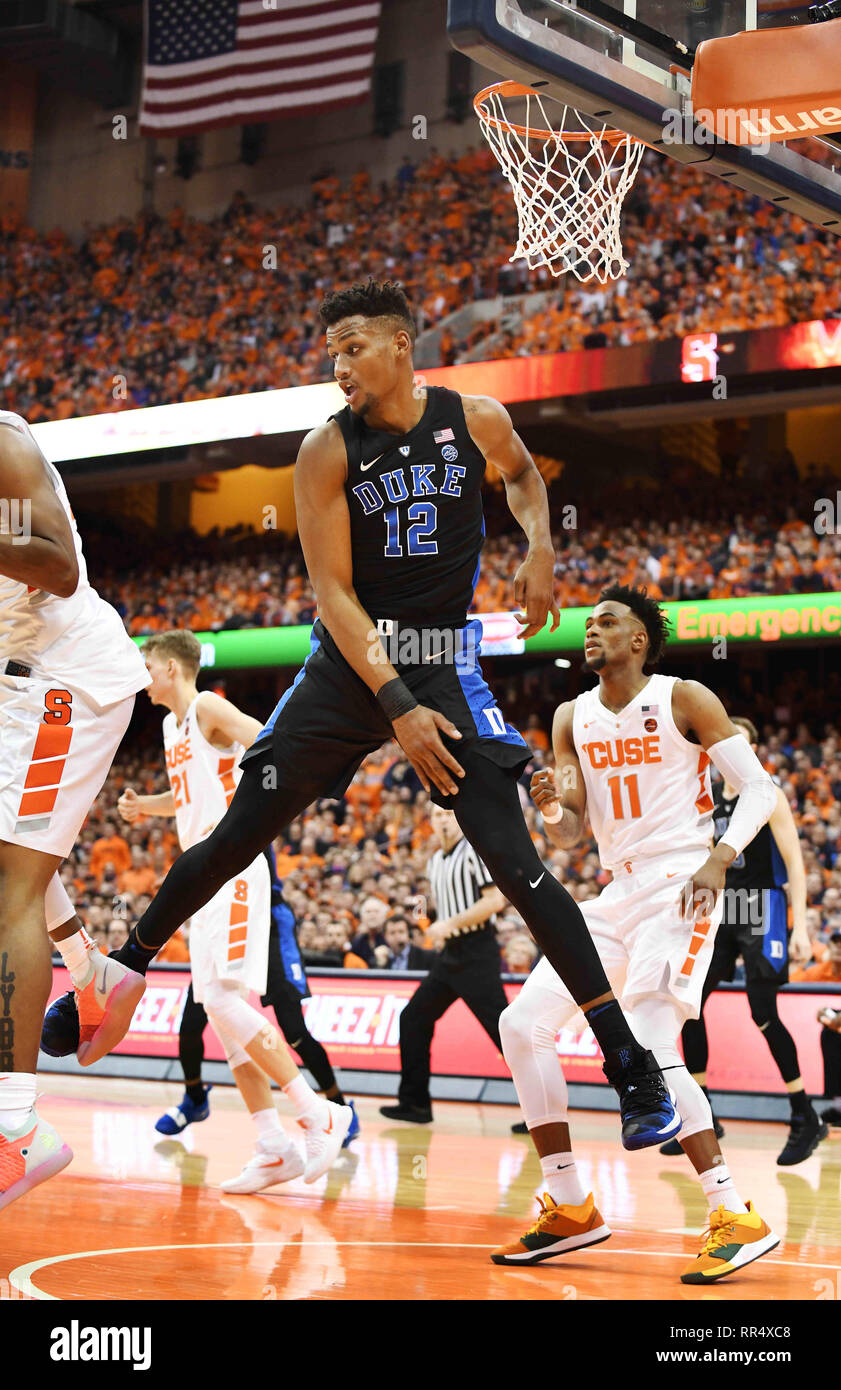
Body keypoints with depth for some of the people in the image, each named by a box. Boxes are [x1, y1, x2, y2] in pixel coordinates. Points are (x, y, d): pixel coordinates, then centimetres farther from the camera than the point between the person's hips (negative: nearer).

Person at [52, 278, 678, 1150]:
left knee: (515, 864, -11)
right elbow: (333, 591, -12)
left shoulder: (476, 420, -3)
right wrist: (396, 705, -22)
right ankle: (124, 969, 25)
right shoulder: (328, 450, -7)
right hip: (349, 663, 1)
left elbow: (521, 475, 22)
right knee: (236, 839, 3)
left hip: (445, 666, -1)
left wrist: (539, 546, 1)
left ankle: (631, 1065, -7)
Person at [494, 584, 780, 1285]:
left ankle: (738, 1219, -17)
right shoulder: (573, 717, 11)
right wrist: (551, 807, -13)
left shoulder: (684, 699, -5)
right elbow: (569, 833, 12)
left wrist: (718, 859, -23)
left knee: (648, 1045, -23)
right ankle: (570, 1207, 6)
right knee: (522, 1023, -2)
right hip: (616, 893, 7)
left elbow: (759, 787, -7)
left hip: (679, 887, -7)